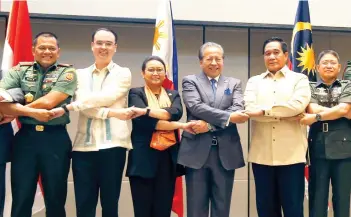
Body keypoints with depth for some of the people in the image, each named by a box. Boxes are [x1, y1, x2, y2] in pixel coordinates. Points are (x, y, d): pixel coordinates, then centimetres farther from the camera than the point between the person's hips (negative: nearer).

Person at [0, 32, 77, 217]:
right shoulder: (20, 70, 10)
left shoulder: (67, 73, 1)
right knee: (21, 199, 9)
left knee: (55, 198, 8)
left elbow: (48, 101, -12)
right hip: (25, 137, 2)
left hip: (55, 139, -2)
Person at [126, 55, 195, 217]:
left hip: (168, 159, 3)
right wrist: (181, 125, -13)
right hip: (144, 159, -3)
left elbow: (176, 112, -9)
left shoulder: (173, 95, 14)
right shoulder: (136, 93, 4)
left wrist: (146, 111, -18)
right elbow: (145, 122, -13)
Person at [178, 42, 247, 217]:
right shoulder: (190, 81, 6)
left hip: (226, 152, 2)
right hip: (197, 151, -2)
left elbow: (238, 109, -4)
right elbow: (196, 106, -11)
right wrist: (227, 117, -18)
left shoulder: (234, 83, 13)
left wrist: (209, 124, -15)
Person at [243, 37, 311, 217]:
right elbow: (250, 108, -5)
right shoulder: (254, 81, 13)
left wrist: (264, 110, -12)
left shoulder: (299, 79, 8)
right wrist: (285, 114, -11)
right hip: (261, 155, 2)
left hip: (291, 154, -2)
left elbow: (298, 104, -12)